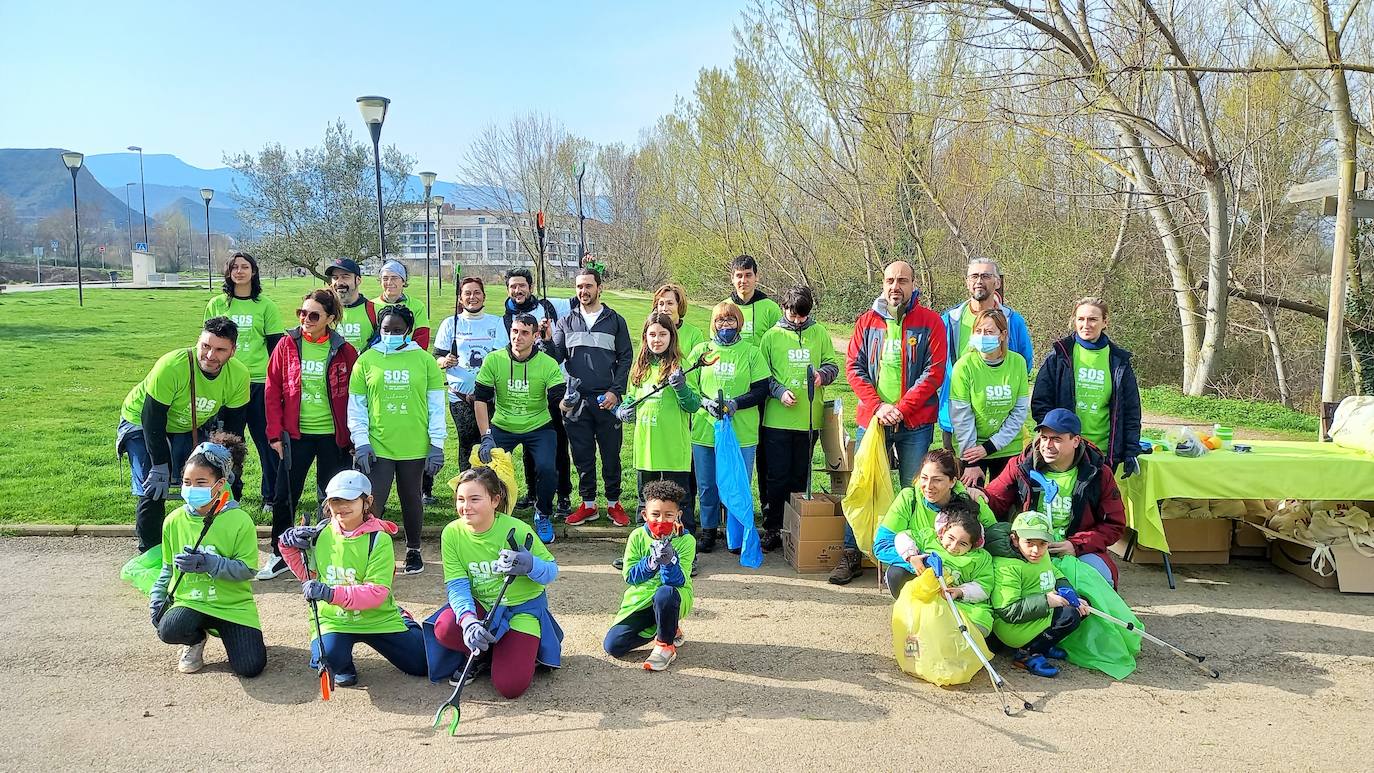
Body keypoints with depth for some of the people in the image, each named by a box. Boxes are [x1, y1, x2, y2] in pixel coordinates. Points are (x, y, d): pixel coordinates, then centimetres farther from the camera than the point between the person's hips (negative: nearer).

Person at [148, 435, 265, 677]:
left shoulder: (239, 520, -12)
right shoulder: (174, 521, 1)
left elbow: (247, 569, -12)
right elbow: (168, 567, 15)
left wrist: (210, 564, -24)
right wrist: (157, 598, 3)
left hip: (232, 603, -2)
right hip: (189, 600, 3)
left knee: (250, 667, -16)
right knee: (168, 630, -33)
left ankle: (226, 632, 18)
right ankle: (197, 639, 6)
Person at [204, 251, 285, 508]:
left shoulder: (265, 305, 3)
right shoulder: (216, 305, 8)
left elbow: (276, 346, 4)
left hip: (260, 381, -2)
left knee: (267, 439, 0)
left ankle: (271, 496, 10)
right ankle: (231, 493, 24)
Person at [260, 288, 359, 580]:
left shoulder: (344, 351, -3)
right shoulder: (287, 345, 0)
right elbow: (273, 391, 2)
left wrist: (353, 435, -1)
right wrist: (276, 433, -2)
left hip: (334, 436, -1)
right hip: (296, 435, 1)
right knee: (285, 496, 7)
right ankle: (279, 554, 23)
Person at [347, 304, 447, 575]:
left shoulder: (424, 360, 1)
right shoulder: (366, 360, 2)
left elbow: (436, 405, 2)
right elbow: (356, 406, 4)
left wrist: (437, 444, -1)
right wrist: (361, 443, -4)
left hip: (414, 447, 1)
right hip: (377, 447, 0)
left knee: (411, 499, 15)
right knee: (372, 503, -4)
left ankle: (413, 550, 32)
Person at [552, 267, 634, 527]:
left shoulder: (615, 321, 7)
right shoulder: (566, 322, 12)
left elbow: (626, 358, 4)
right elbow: (556, 357, 5)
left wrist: (616, 391, -7)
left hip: (607, 401, -2)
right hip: (575, 401, 2)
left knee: (611, 454, 5)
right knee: (582, 455, 7)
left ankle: (613, 503, 18)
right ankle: (588, 504, 19)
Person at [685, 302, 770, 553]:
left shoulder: (751, 352, 4)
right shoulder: (700, 350, 7)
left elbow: (761, 390, -1)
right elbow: (689, 387, 6)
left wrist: (735, 403, -16)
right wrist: (706, 403, -13)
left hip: (742, 432, -1)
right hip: (705, 429, 1)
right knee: (707, 486, 9)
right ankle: (708, 530, 25)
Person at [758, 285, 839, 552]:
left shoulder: (819, 333, 7)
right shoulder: (772, 336, 2)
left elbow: (832, 364, 9)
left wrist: (822, 374, -13)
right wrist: (779, 391, -13)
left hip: (809, 418, 2)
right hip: (777, 418, -2)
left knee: (800, 476, 11)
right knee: (777, 476, 1)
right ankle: (772, 529, 11)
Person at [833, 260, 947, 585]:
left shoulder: (930, 322, 0)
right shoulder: (867, 321, 7)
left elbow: (934, 372, -6)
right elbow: (853, 366, 2)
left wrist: (901, 408, -14)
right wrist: (877, 406, -11)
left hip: (915, 424, -2)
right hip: (871, 419, 2)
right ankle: (852, 555, 16)